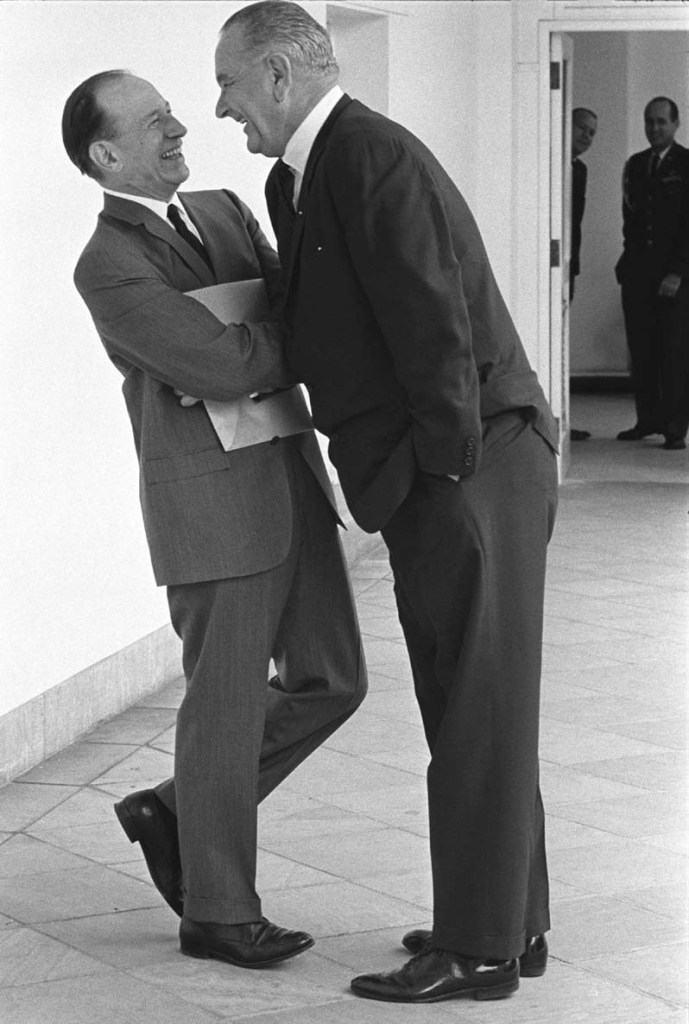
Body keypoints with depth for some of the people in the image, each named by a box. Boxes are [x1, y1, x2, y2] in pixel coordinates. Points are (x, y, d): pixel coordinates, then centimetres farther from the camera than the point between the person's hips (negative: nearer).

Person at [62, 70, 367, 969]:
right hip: (214, 504, -8)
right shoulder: (110, 265, -13)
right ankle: (217, 911, 18)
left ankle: (179, 811, 28)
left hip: (291, 482, 8)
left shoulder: (223, 212, 12)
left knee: (331, 681, 12)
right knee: (229, 708, 2)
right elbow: (226, 364, -22)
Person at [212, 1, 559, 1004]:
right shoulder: (298, 178, 13)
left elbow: (437, 328, -21)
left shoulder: (374, 159, -17)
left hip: (471, 475, -10)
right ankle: (512, 921, 27)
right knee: (473, 709, 16)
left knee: (477, 713, -2)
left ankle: (478, 949, 6)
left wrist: (451, 476, -18)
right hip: (428, 480, 10)